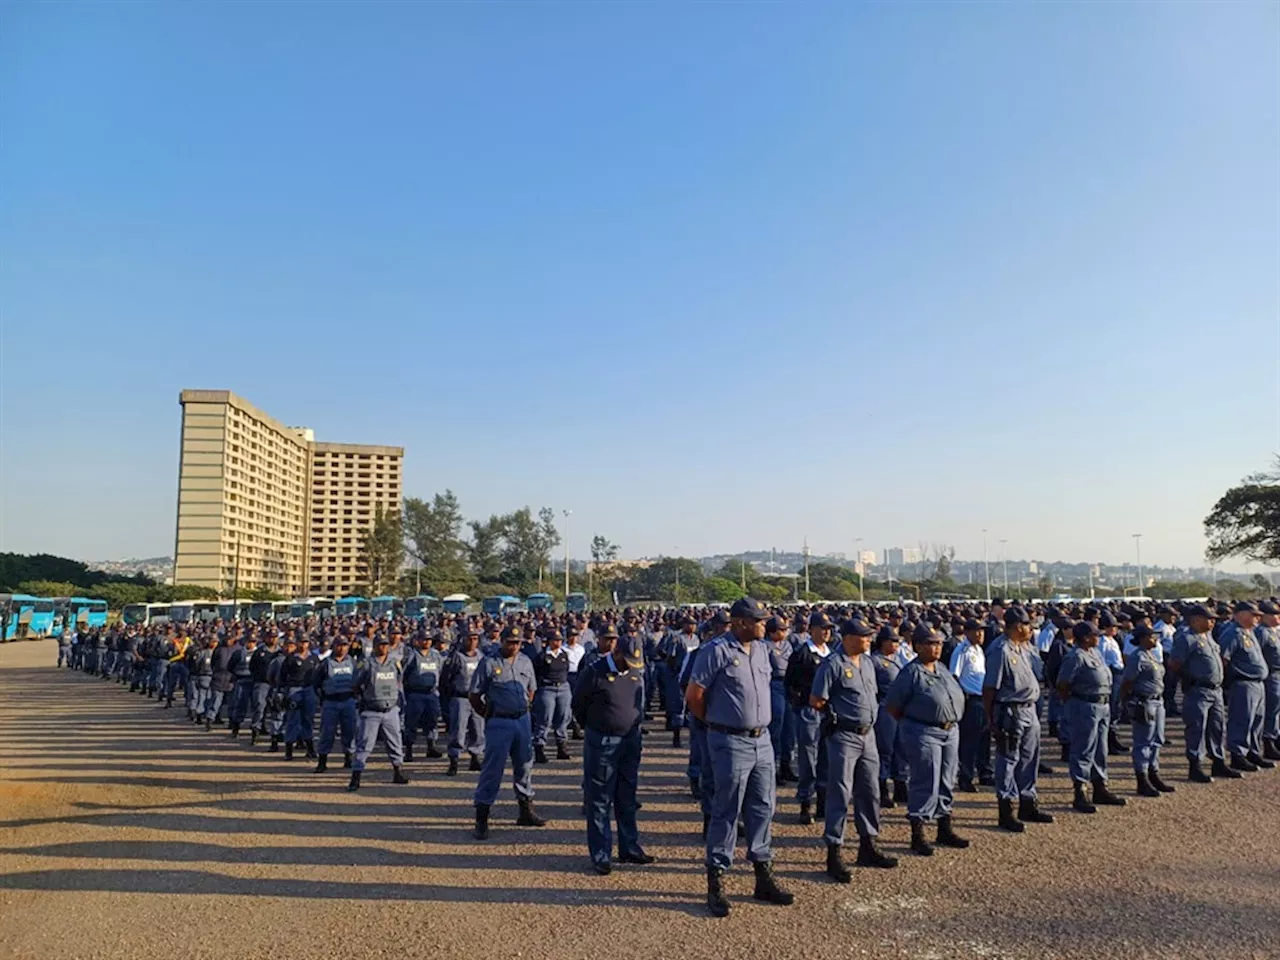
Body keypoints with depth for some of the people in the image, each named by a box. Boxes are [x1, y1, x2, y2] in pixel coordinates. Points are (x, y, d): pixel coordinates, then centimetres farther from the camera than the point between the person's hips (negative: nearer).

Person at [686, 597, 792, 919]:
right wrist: (715, 723, 2)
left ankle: (764, 876, 26)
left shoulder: (762, 650, 8)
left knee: (762, 808, 13)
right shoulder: (717, 652, -14)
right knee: (726, 812, 1)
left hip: (762, 740, 7)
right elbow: (693, 696, -11)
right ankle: (715, 882, 13)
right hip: (731, 743, -7)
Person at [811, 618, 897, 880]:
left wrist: (870, 712, 8)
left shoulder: (867, 661, 10)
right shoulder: (832, 664, -15)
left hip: (867, 734, 8)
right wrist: (838, 713, -2)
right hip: (843, 736, -8)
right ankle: (834, 854, 6)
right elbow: (815, 701, -14)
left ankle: (868, 847, 29)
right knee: (840, 794, -3)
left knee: (870, 792, 15)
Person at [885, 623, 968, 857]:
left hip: (951, 730, 8)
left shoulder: (942, 670, 11)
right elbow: (891, 705, -10)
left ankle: (945, 830, 29)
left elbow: (957, 697, 23)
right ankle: (917, 835, 7)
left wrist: (953, 722, 13)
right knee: (925, 784, -4)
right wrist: (910, 723, -3)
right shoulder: (911, 673, -13)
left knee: (947, 782, 15)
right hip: (923, 734, -8)